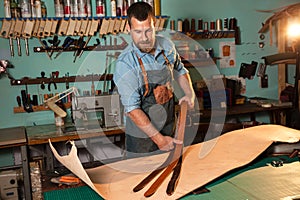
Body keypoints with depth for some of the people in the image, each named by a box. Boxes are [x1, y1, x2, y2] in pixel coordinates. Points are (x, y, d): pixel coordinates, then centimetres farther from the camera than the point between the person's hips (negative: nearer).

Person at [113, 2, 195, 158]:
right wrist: (158, 138, -23)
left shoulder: (167, 45, -5)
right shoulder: (124, 64, -23)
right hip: (142, 136, -5)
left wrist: (189, 93, -2)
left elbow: (180, 70, 15)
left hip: (168, 128, 5)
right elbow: (132, 109, -24)